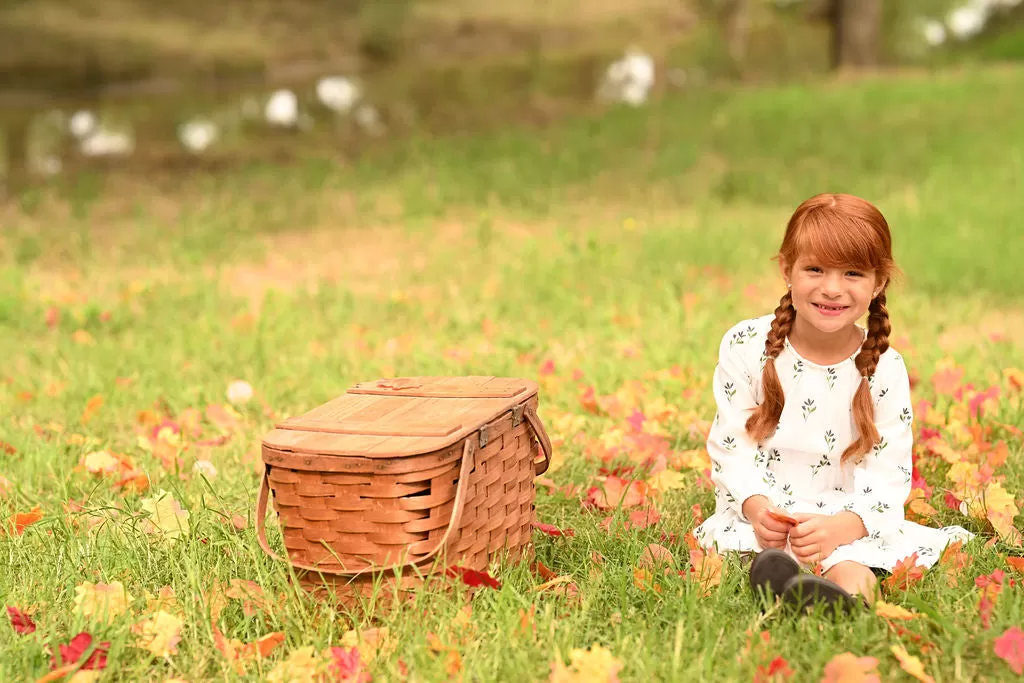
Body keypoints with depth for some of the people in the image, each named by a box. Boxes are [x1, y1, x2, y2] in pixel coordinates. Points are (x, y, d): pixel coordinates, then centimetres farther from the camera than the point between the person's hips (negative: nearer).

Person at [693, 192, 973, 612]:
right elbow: (731, 445, -4)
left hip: (849, 519, -1)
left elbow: (888, 478, -9)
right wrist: (756, 506, -24)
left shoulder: (885, 369, -4)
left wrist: (842, 526, -30)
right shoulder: (745, 346, -4)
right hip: (763, 512, 1)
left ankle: (850, 579, -60)